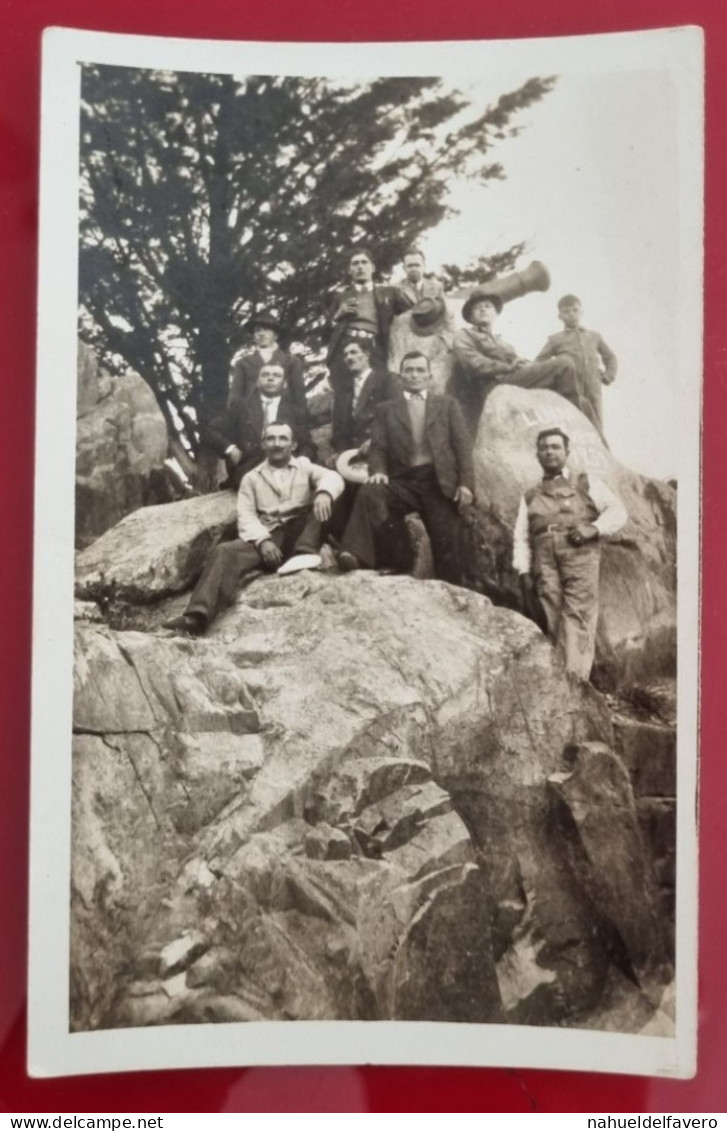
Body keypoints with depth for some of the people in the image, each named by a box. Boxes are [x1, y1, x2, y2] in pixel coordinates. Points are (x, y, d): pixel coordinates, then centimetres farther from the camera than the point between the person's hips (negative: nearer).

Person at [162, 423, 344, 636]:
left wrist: (324, 492, -30)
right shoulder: (252, 478, 19)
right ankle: (197, 616, -44)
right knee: (225, 551, -28)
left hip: (301, 533, 0)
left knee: (323, 500, -22)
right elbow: (246, 515, 5)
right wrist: (262, 541, -16)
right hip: (267, 538, 0)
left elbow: (332, 477, -3)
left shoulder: (305, 467, 18)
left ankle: (304, 553, -37)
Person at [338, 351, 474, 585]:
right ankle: (359, 555, -37)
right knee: (369, 492, -31)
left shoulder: (447, 405, 19)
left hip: (440, 482, 0)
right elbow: (378, 447, 8)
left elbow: (462, 445, 9)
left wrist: (466, 483, -6)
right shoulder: (386, 409, 19)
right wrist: (378, 471, -15)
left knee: (447, 548, -6)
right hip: (402, 481, 0)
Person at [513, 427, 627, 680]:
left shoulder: (586, 484, 22)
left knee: (577, 618, -18)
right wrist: (523, 571, 3)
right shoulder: (529, 497, 27)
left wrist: (593, 528, -6)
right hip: (545, 563, 2)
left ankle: (575, 679, -28)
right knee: (554, 624, -8)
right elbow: (521, 537, 18)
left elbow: (618, 511, 13)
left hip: (580, 557, -2)